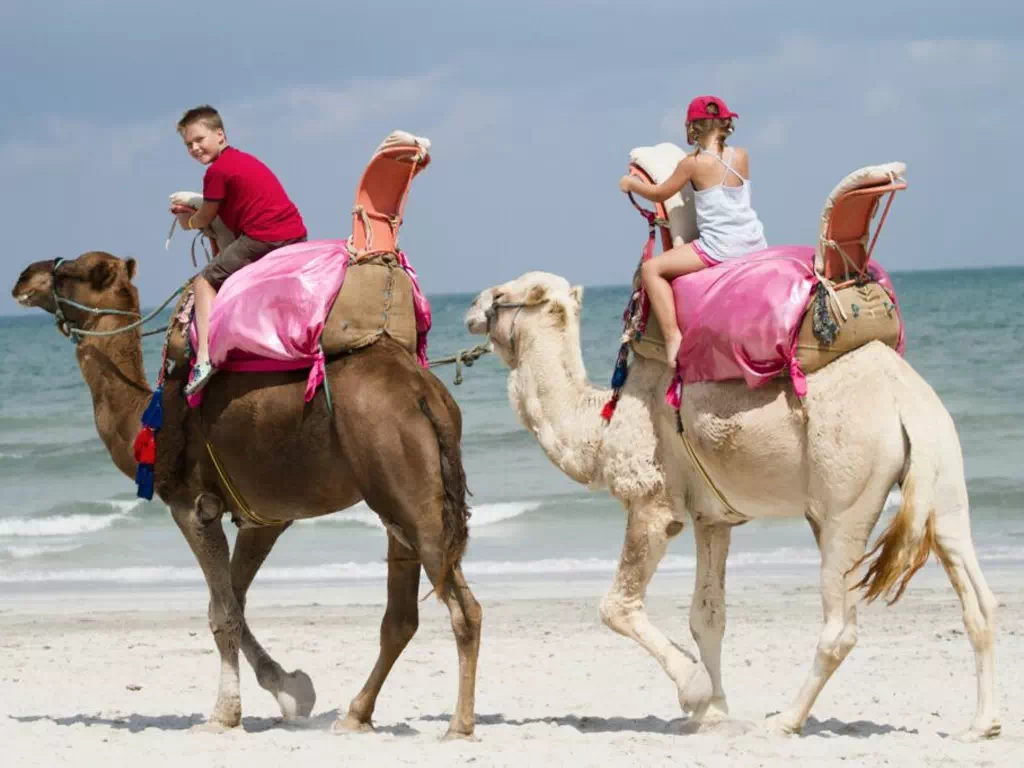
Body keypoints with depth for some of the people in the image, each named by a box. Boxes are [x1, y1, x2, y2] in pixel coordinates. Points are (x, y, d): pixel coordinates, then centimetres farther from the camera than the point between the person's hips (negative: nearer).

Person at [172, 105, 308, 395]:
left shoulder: (217, 170, -3)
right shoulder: (244, 160, 23)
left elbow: (205, 217, 6)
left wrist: (187, 221, 28)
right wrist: (192, 213, 28)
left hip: (262, 239, -8)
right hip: (297, 232, 8)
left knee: (205, 282, -3)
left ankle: (205, 355, -18)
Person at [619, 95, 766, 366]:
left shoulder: (693, 163, -6)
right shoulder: (741, 156, 7)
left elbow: (660, 193, 6)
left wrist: (631, 184, 24)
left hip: (719, 248, -6)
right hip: (755, 243, 6)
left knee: (651, 268, -2)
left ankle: (672, 335, -17)